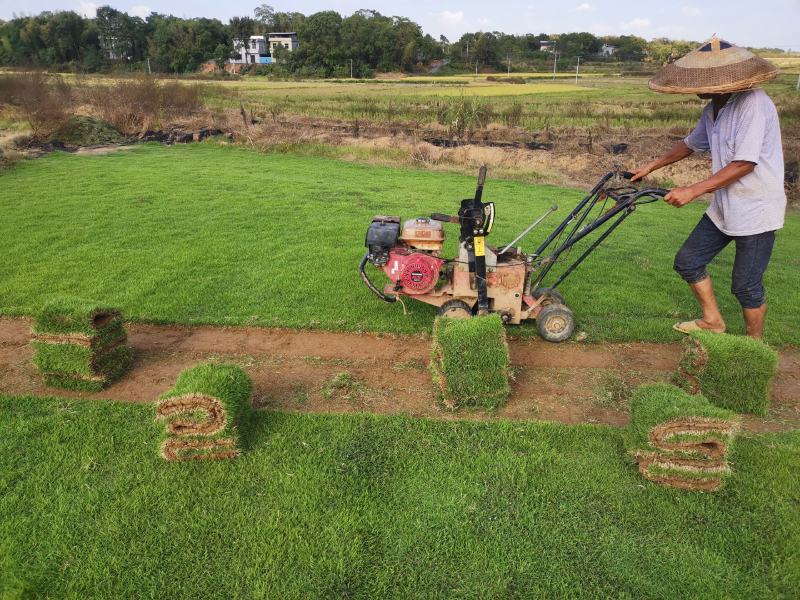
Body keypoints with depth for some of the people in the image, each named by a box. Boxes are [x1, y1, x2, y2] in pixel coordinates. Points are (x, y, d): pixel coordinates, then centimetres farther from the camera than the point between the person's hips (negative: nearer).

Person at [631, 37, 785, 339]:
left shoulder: (754, 103, -21)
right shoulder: (713, 109, 6)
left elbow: (744, 164, -26)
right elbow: (691, 144, 23)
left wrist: (692, 191, -26)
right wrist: (650, 167, 24)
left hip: (756, 211, -8)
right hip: (723, 208, 9)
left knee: (746, 285, 0)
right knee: (687, 261, 11)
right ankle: (712, 320, 31)